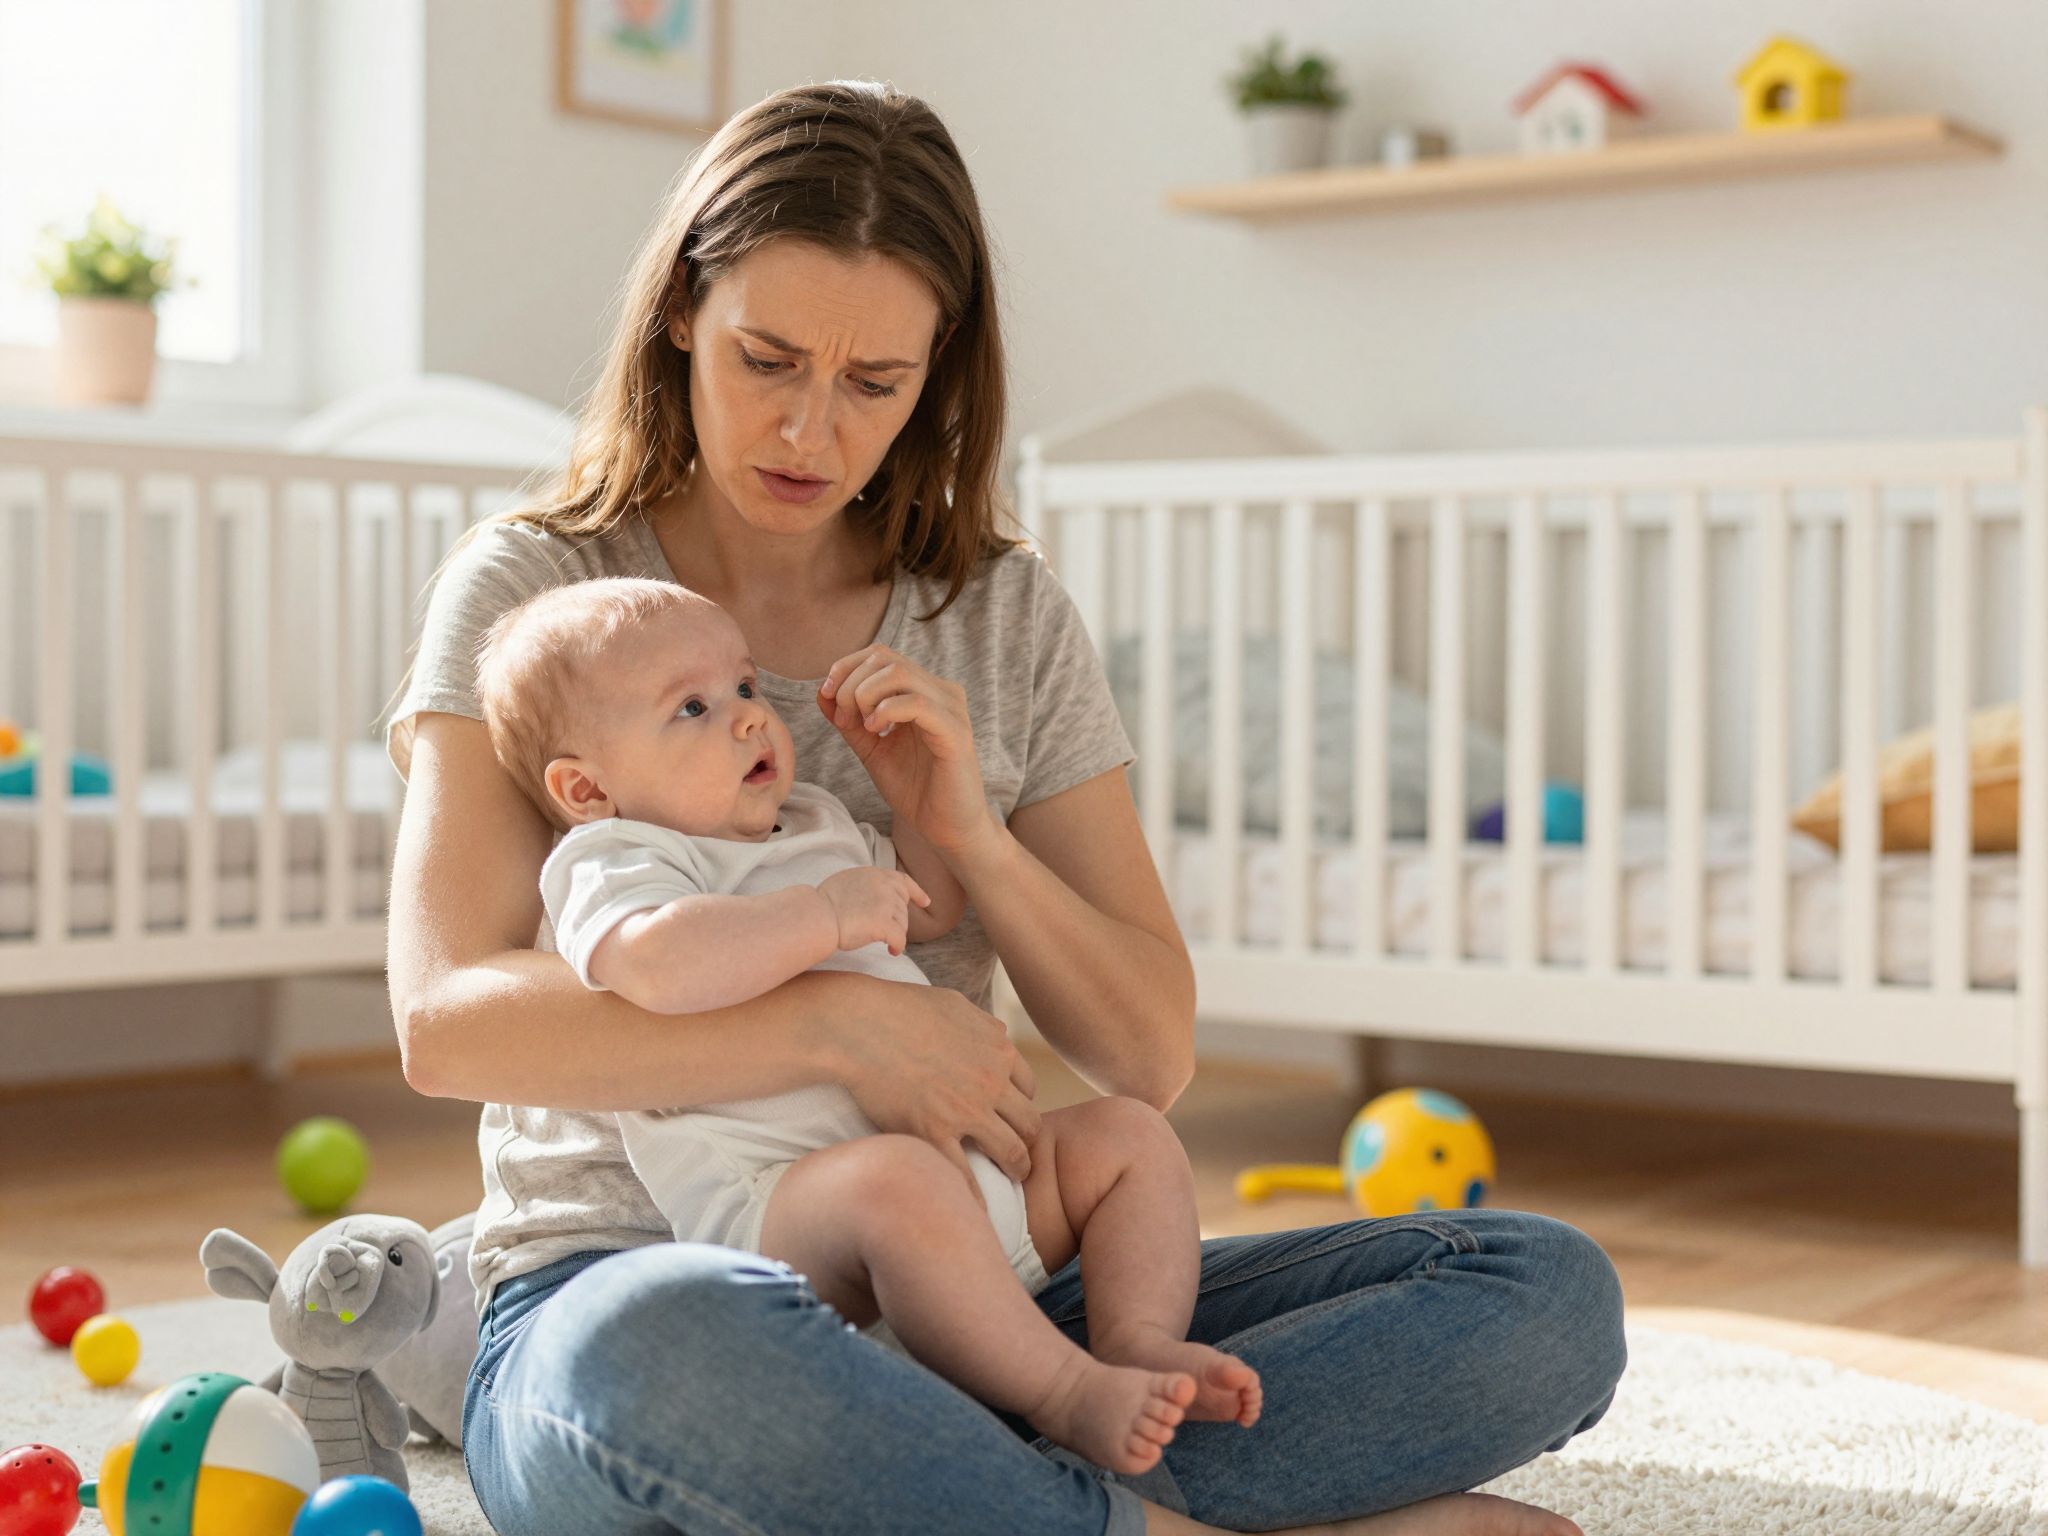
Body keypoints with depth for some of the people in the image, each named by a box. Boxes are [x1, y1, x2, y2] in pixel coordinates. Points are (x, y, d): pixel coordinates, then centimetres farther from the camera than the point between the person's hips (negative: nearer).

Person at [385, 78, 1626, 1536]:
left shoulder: (1009, 620, 11)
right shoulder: (537, 589, 2)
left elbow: (1149, 1057, 7)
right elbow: (446, 1021, -12)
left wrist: (966, 836, -10)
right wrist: (833, 1020, -23)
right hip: (623, 1289, -3)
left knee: (1551, 1293, -14)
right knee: (679, 1353, -43)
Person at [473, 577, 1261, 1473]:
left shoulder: (812, 826, 26)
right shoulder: (611, 861, -2)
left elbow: (934, 907, 38)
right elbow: (652, 966, -26)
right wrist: (827, 914, -21)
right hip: (770, 1206, -9)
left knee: (1127, 1136, 4)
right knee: (894, 1180, -39)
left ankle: (1140, 1340, -14)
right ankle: (1061, 1393, -35)